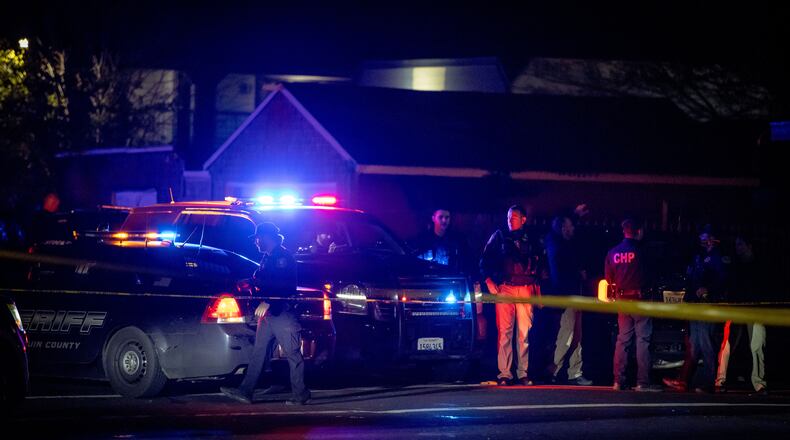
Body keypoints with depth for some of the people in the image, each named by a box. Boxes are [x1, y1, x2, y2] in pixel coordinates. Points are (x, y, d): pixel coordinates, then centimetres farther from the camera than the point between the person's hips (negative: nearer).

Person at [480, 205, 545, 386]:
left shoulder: (532, 240, 14)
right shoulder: (499, 237, 11)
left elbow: (541, 264, 19)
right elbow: (485, 261, 11)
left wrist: (537, 286, 11)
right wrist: (489, 281, -1)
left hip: (526, 289, 1)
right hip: (504, 289, -1)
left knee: (525, 332, -3)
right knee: (504, 331, -8)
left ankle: (523, 373, 2)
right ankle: (504, 374, -8)